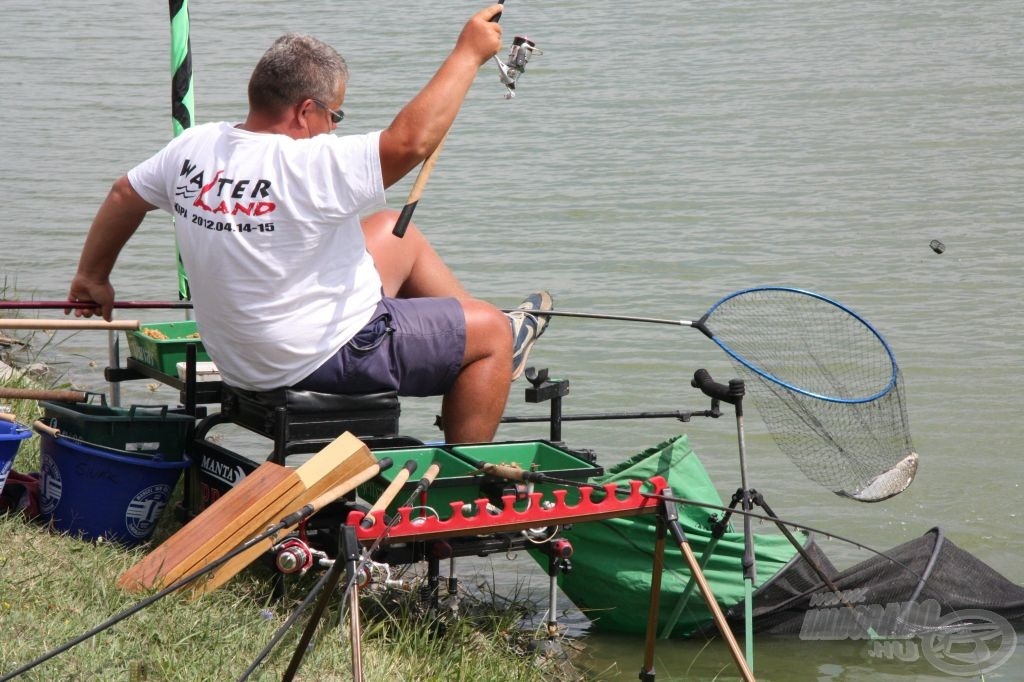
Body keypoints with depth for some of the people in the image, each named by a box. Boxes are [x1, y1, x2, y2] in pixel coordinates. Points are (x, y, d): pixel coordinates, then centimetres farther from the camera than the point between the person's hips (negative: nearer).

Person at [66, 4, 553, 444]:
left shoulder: (192, 148, -5)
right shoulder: (309, 166, -28)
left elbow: (124, 196, 9)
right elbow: (412, 138, -30)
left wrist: (92, 277, 25)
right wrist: (468, 53, -21)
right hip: (317, 360, -9)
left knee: (393, 232, 25)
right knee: (491, 331, 7)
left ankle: (493, 356, 37)